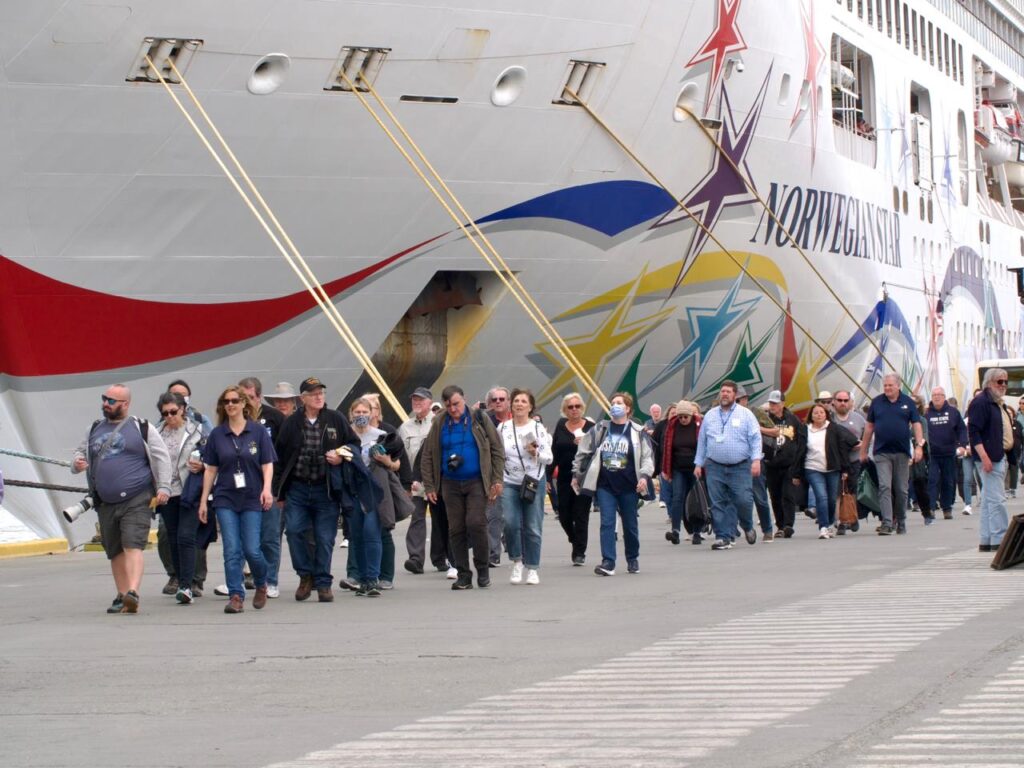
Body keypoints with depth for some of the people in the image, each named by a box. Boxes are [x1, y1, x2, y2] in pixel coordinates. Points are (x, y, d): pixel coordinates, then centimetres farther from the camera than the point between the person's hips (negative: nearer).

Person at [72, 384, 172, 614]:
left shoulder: (142, 428, 0)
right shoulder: (95, 429, 15)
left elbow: (161, 457, -1)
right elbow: (81, 451, 24)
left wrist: (163, 487, -11)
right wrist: (76, 463, 0)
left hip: (136, 501, -6)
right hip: (105, 503, 6)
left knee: (133, 546, -18)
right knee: (115, 552, 10)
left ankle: (133, 593, -29)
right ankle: (122, 596, 19)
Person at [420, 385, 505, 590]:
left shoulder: (479, 419, -1)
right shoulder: (439, 424, 5)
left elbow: (497, 449, 1)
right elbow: (427, 456, 8)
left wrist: (497, 479, -5)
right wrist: (429, 487, 4)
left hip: (476, 482, -3)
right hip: (451, 484, 3)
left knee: (476, 523, -14)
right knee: (456, 529, 3)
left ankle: (483, 569, 3)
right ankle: (463, 575, 10)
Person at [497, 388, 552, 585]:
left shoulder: (538, 428, 0)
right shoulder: (503, 428, 6)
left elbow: (549, 458, 1)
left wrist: (536, 453, -18)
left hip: (534, 482, -1)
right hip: (509, 483, 1)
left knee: (533, 528, 0)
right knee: (511, 523, -14)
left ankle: (532, 569, 11)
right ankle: (516, 561, 7)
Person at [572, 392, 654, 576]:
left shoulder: (637, 432, 1)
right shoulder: (600, 429, 7)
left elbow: (647, 456, -1)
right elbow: (583, 451, 13)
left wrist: (644, 476, -15)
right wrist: (576, 474, 13)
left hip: (628, 486, -1)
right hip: (605, 485, 1)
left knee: (630, 524, 9)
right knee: (607, 523, -8)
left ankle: (633, 560, 26)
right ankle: (608, 563, -11)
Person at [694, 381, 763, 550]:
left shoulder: (745, 414, 4)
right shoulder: (710, 416, 13)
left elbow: (755, 438, 0)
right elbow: (702, 441, 16)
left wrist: (756, 460, -11)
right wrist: (699, 464, 13)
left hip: (740, 467, -2)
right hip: (715, 468, 3)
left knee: (743, 501, -8)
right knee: (718, 504, -3)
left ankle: (747, 527, 20)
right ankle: (723, 537, 1)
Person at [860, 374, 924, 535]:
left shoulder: (907, 402, 4)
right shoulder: (876, 402, 6)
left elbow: (916, 425, 2)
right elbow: (869, 427, 10)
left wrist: (919, 446, -10)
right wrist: (863, 451, 10)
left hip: (902, 452, 0)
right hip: (882, 452, 0)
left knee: (901, 489, 8)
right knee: (884, 487, -12)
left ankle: (901, 521, 22)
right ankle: (886, 523, -17)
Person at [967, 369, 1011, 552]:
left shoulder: (996, 403, 19)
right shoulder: (980, 403, -12)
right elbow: (973, 432, -20)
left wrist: (1005, 456, 21)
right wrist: (984, 457, -25)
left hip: (999, 457, 10)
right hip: (989, 458, -10)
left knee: (988, 501, 11)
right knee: (997, 499, -11)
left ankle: (986, 541, 13)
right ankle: (1000, 540, -11)